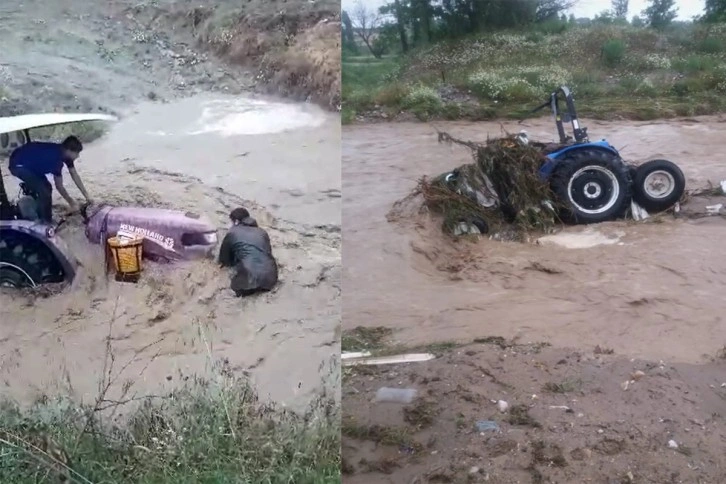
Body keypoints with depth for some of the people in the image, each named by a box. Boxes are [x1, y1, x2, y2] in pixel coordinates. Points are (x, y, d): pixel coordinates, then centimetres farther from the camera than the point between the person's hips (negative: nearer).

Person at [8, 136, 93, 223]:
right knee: (44, 191, -16)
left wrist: (87, 196, 4)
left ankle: (45, 219, 22)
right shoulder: (55, 157, -32)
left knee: (47, 188, 12)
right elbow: (59, 186, -22)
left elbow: (75, 175, 3)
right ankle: (46, 222, -3)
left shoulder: (64, 152, -6)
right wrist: (71, 202, -10)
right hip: (18, 165, -10)